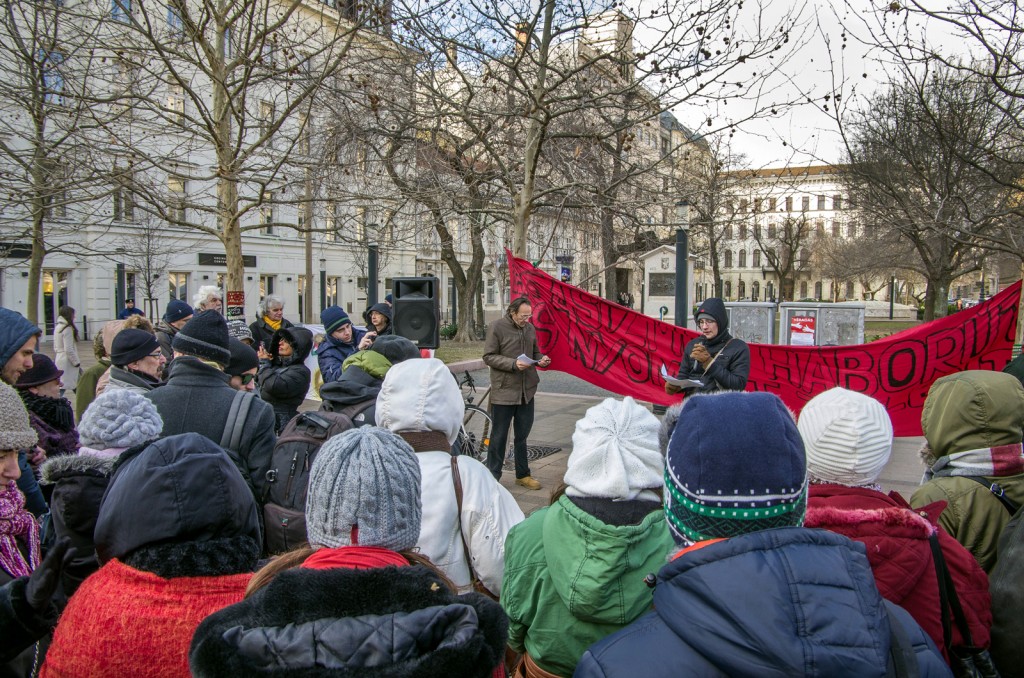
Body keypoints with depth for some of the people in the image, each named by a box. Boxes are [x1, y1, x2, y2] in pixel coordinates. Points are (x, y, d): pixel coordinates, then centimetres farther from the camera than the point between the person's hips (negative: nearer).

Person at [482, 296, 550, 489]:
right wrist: (514, 364, -22)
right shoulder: (496, 327, -10)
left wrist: (541, 359, -4)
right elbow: (488, 357, -11)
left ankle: (523, 474, 28)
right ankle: (492, 477, 14)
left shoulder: (529, 328, 8)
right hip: (504, 391, -6)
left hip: (527, 390, 6)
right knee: (499, 436, 3)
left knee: (522, 434, 16)